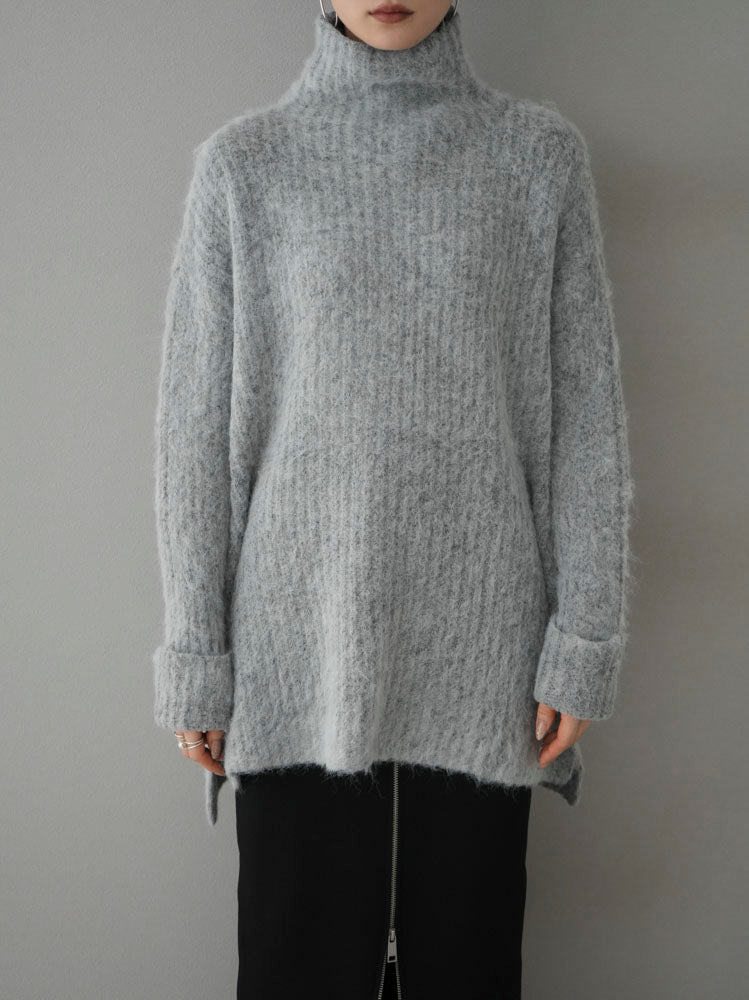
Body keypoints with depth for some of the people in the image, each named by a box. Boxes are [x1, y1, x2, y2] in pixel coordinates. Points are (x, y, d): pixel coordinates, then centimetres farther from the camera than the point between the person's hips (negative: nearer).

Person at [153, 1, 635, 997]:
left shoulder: (542, 152, 4)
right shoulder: (243, 161, 2)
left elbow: (586, 413, 3)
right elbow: (197, 421, 2)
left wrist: (586, 638, -2)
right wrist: (195, 655, 0)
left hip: (481, 648, 1)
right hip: (298, 649, 0)